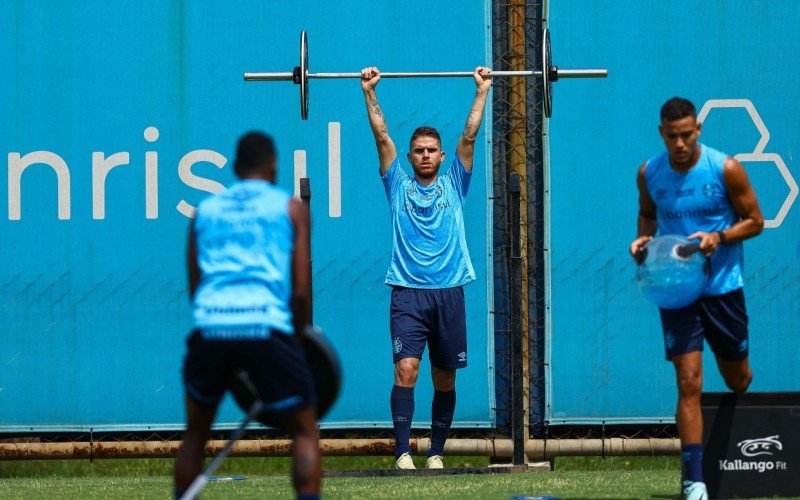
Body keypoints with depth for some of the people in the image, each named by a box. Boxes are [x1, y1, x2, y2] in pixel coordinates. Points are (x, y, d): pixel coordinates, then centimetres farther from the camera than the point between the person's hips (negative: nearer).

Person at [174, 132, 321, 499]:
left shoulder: (204, 210, 22)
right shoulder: (290, 208, 14)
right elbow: (301, 290, 6)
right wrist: (301, 335, 21)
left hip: (210, 328, 3)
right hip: (266, 325, -3)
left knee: (195, 433, 22)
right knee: (305, 431, 10)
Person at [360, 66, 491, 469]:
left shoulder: (453, 185, 13)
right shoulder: (398, 186, 11)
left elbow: (469, 136, 10)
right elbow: (381, 137, 8)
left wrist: (482, 91, 8)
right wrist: (369, 92, 5)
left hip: (449, 294, 2)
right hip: (408, 294, -2)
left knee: (444, 378, 6)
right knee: (406, 368, -15)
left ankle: (436, 453, 15)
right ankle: (403, 451, -17)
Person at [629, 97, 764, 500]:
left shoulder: (725, 169, -10)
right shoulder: (649, 173, -2)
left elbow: (755, 220, -3)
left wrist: (718, 237, -20)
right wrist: (643, 238, -5)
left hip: (723, 287, 0)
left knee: (738, 380, 15)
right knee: (688, 383, -10)